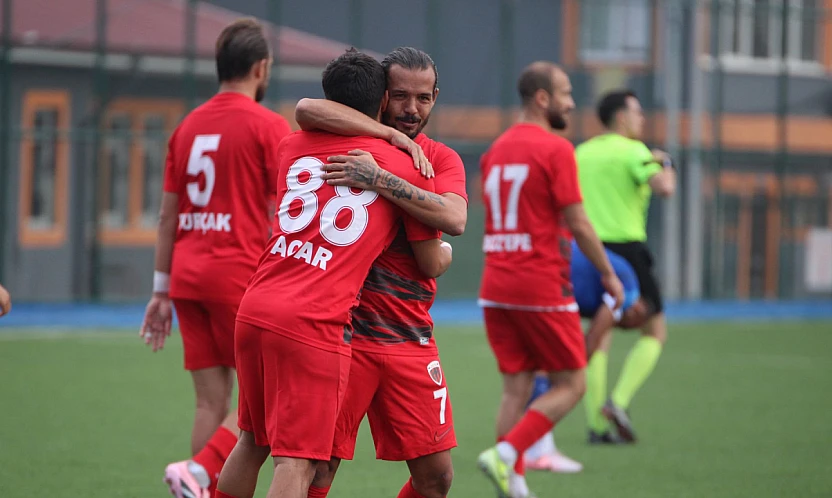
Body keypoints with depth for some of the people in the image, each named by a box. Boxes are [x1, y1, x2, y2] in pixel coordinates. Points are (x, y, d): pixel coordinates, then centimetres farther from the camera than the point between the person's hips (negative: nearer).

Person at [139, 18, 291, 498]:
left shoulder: (188, 126, 12)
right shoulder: (268, 126, -6)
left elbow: (168, 215, 14)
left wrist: (162, 291, 18)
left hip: (188, 275, 6)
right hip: (241, 275, -6)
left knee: (212, 400, 8)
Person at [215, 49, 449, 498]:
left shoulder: (293, 146, 14)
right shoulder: (408, 168, 3)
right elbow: (432, 265, 13)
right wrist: (447, 253, 38)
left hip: (254, 309, 6)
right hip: (314, 325, -5)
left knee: (253, 440, 21)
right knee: (297, 461, -6)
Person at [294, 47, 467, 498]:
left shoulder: (441, 160, 8)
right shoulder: (352, 139, 2)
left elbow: (454, 218, -14)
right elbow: (307, 110, -21)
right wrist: (391, 135, -18)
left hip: (411, 338, 3)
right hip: (343, 331, -3)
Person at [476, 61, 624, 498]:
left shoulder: (497, 149, 12)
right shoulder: (556, 149, -11)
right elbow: (577, 223, -12)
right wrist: (608, 273, -1)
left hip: (496, 285, 7)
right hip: (541, 287, -7)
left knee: (516, 388, 9)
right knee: (570, 385, 2)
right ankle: (506, 453, -14)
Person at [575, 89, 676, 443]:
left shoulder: (582, 153, 12)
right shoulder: (633, 151, -7)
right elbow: (664, 188, -21)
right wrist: (665, 166, -2)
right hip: (626, 248, -6)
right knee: (655, 332, 6)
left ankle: (596, 424, 6)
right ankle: (619, 402, -10)